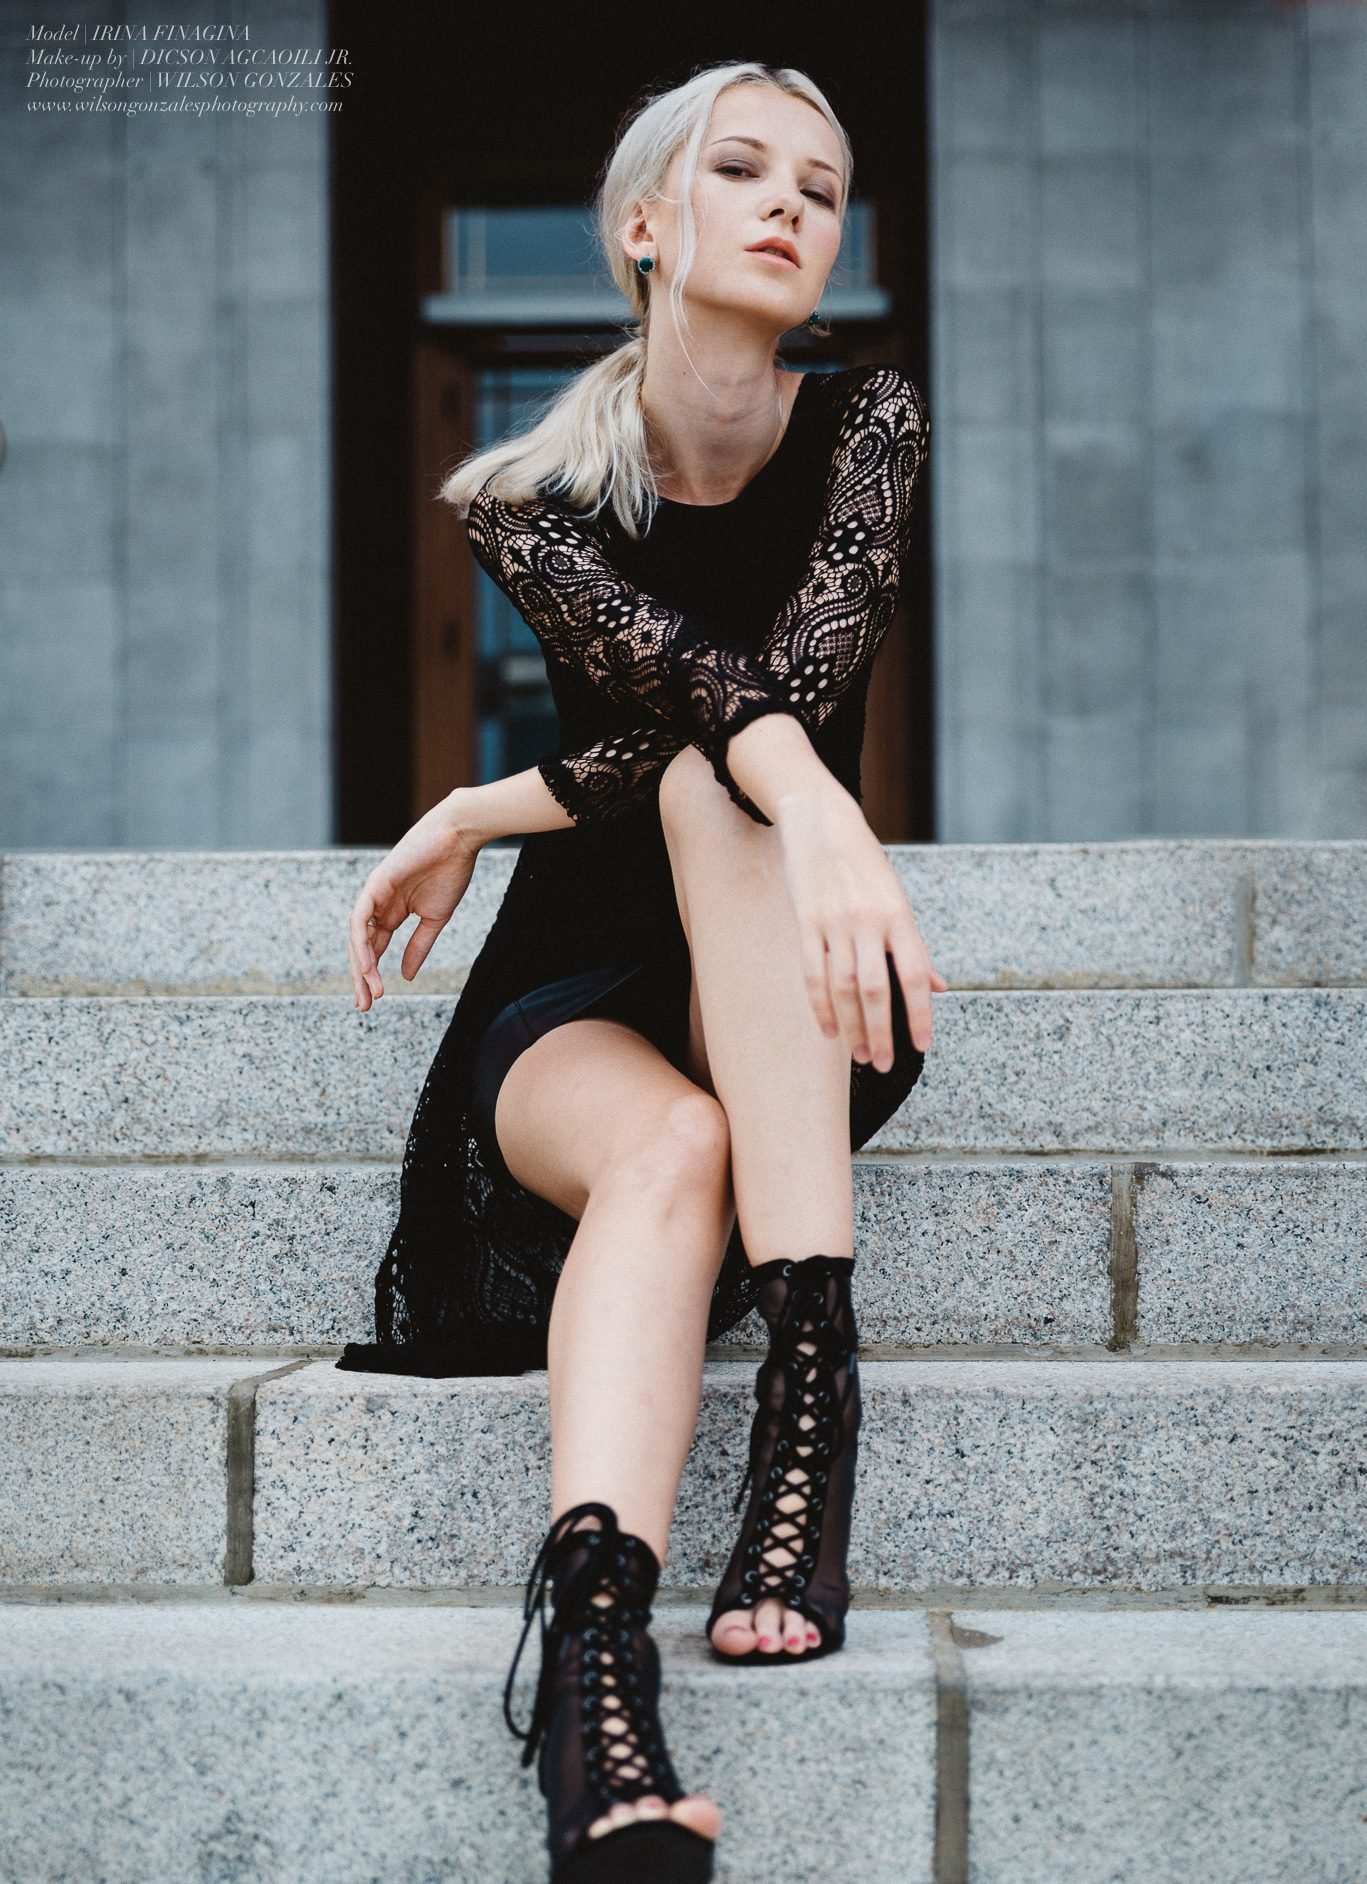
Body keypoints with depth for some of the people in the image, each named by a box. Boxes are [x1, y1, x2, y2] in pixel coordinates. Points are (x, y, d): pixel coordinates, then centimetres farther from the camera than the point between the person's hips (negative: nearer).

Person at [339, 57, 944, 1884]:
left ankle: (809, 1383, -45)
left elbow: (804, 670, -17)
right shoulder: (530, 494, -2)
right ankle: (595, 1649, -60)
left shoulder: (867, 421, 1)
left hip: (793, 1015, 1)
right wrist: (813, 807, -46)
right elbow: (690, 676, -23)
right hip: (575, 997, -1)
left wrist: (485, 811, -16)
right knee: (670, 1150, -36)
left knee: (709, 786, -32)